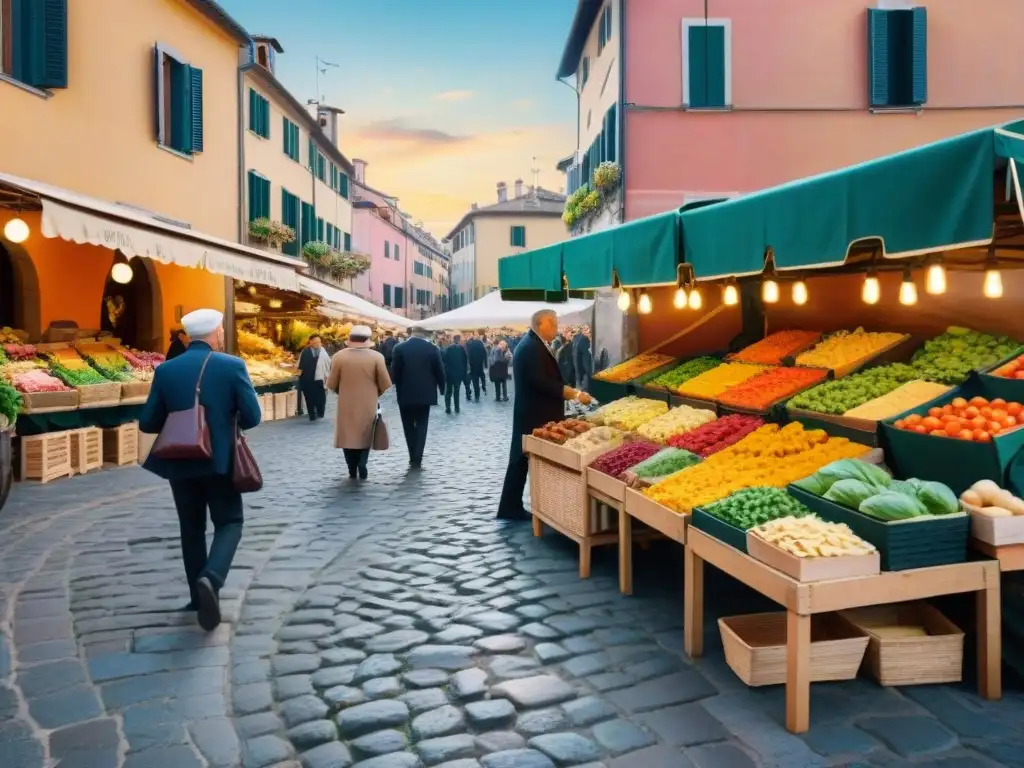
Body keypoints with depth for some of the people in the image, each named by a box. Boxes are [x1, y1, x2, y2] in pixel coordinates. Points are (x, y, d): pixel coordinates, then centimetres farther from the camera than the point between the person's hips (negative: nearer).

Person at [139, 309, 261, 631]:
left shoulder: (165, 370, -1)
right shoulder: (232, 365, -9)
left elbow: (148, 422, 0)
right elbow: (252, 417, -9)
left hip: (181, 463, 3)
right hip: (220, 460, -3)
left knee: (191, 527, 16)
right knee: (229, 522, 9)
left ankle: (199, 595, 22)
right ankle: (211, 578, -16)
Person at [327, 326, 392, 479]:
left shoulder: (338, 356, -8)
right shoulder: (376, 356, -10)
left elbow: (331, 384, -3)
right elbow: (385, 384, -8)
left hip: (346, 405, 0)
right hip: (368, 405, 0)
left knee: (348, 435, 13)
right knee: (365, 436, 15)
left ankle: (352, 470, 12)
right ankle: (362, 465, -1)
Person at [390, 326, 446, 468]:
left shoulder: (400, 348, -5)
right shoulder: (432, 348, -3)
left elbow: (394, 371, -4)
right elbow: (439, 371, 0)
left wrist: (399, 388, 11)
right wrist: (441, 388, 14)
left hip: (405, 393, 0)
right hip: (425, 393, 1)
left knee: (408, 426, 11)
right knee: (421, 425, 7)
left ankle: (413, 457, 12)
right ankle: (417, 459, 0)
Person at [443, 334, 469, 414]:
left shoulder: (447, 348, -5)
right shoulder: (462, 348, -4)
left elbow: (444, 360, -7)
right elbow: (465, 361, -2)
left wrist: (445, 370, 1)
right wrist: (465, 372, 6)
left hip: (449, 372, 0)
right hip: (459, 372, 0)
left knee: (448, 391, 9)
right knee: (456, 390, 11)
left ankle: (448, 408, -1)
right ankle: (456, 408, 7)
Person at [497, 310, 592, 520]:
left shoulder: (530, 344, 16)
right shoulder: (533, 347, -17)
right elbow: (542, 382, -26)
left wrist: (569, 393, 13)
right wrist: (575, 394, -22)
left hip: (531, 414, 10)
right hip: (536, 417, -10)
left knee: (523, 459, 11)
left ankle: (511, 507, 15)